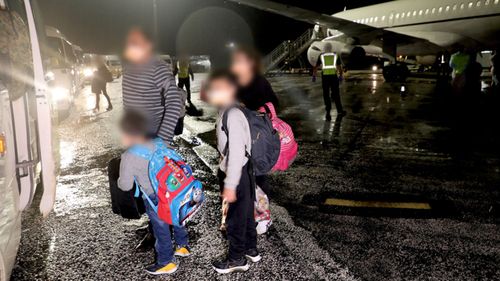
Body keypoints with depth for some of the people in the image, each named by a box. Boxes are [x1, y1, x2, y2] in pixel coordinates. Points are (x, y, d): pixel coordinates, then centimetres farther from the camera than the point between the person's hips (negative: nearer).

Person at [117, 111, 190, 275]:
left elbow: (125, 186, -14)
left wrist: (120, 180, 10)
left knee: (161, 230, 14)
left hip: (156, 199, -6)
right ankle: (183, 246, 50)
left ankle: (167, 263, 33)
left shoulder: (129, 157, -20)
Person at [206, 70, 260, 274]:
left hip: (237, 175, -9)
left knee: (235, 218, 9)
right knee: (245, 213, 23)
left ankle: (237, 259, 29)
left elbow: (237, 153, -26)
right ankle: (250, 249, 42)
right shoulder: (227, 111, 4)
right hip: (244, 172, 9)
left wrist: (230, 186, -22)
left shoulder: (232, 115, -25)